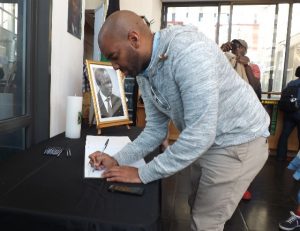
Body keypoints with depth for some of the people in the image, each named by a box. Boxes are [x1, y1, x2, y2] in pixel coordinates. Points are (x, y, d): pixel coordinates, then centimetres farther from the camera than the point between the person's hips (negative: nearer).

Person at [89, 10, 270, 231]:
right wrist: (117, 160, -9)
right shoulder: (144, 74, -3)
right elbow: (156, 129, 2)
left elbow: (199, 133, -34)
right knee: (198, 208, 24)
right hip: (205, 141, 8)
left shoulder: (188, 50, -31)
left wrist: (143, 174, -25)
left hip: (238, 142, -8)